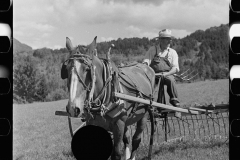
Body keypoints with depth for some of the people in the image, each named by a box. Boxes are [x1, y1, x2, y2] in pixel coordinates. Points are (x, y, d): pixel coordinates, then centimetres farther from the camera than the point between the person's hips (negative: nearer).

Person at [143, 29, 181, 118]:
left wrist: (166, 74, -17)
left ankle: (176, 104, -26)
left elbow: (175, 68, 2)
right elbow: (146, 62, 2)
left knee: (171, 80, -35)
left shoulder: (172, 52, 11)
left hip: (167, 74, 0)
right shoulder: (153, 49, 9)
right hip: (153, 74, 0)